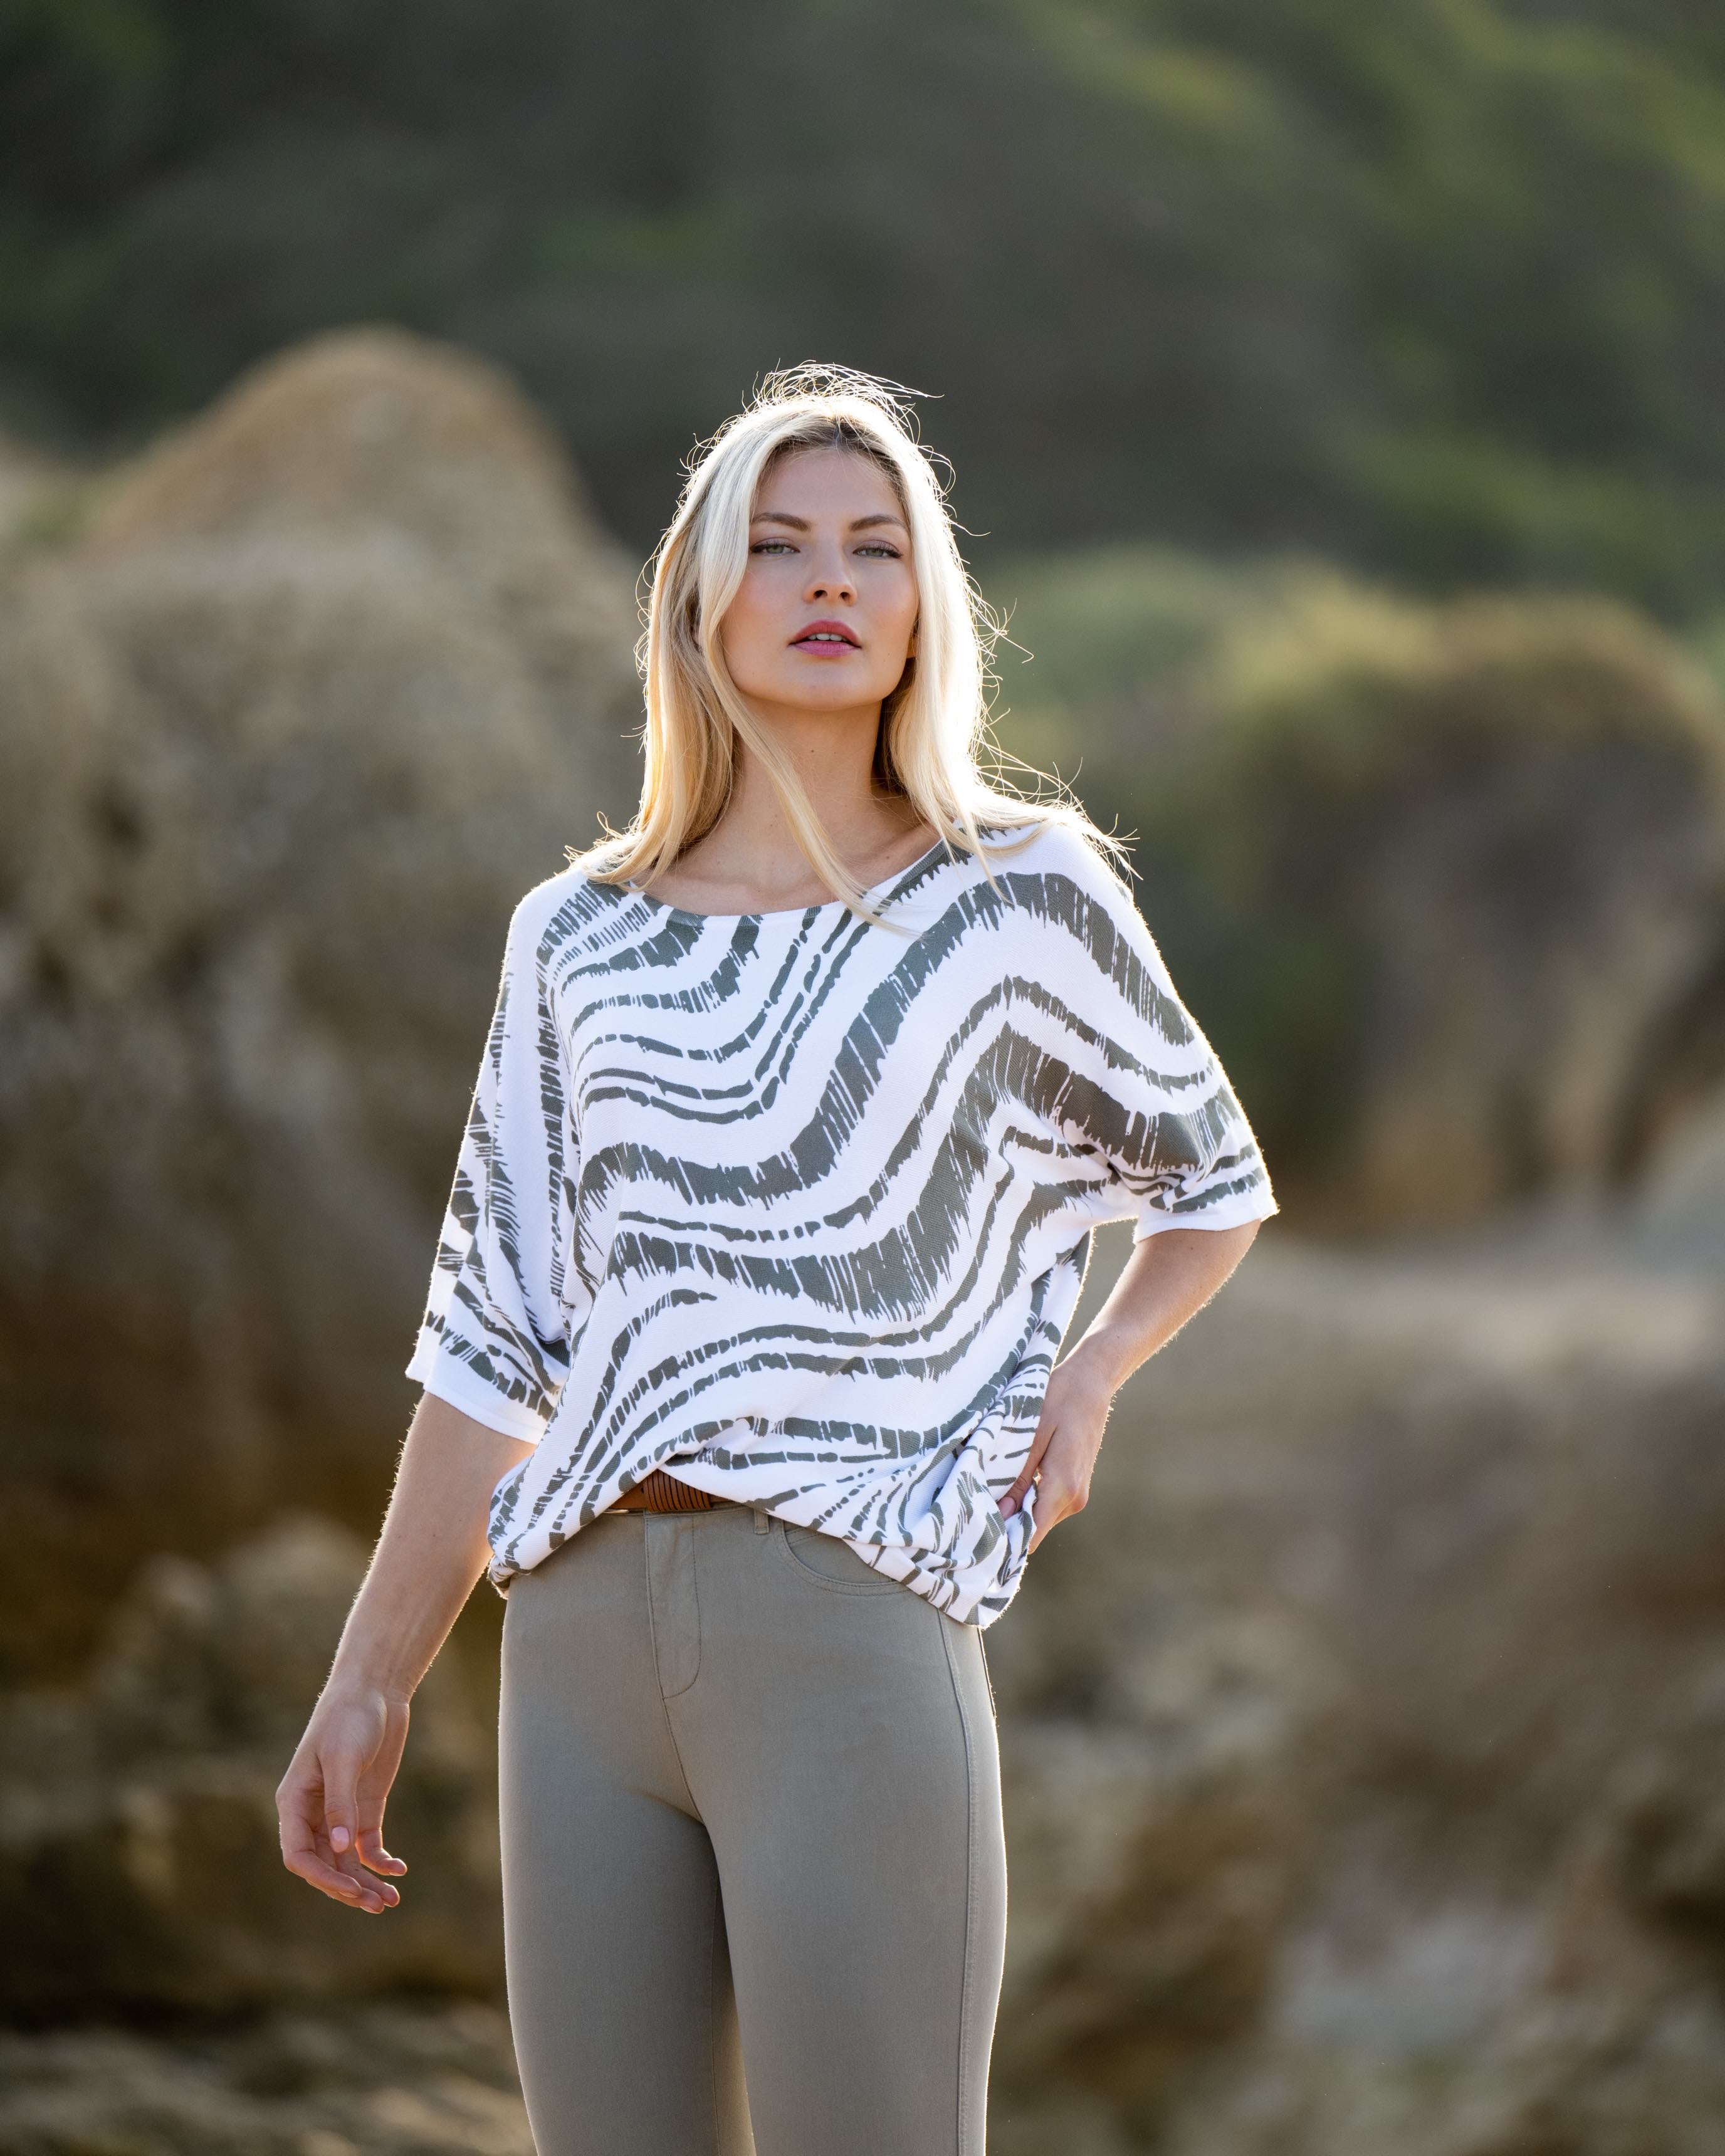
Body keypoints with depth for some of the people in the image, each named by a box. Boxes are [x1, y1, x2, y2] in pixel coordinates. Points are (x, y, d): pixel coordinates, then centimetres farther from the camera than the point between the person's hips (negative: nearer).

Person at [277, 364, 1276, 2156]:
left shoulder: (1021, 899, 7)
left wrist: (1087, 1372, 3)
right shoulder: (576, 945, 14)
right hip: (583, 1642, 3)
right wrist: (369, 1684, 13)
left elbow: (1209, 1179, 22)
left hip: (853, 1622, -3)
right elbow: (495, 1339, 15)